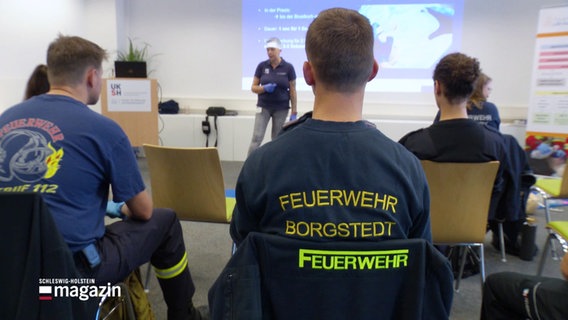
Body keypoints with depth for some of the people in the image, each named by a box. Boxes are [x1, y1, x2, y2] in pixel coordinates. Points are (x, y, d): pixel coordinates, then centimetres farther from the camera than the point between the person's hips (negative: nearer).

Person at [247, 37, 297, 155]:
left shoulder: (288, 68, -5)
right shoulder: (262, 66, -2)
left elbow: (292, 91, -2)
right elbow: (253, 87, 2)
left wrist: (294, 112, -5)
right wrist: (264, 88, -19)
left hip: (281, 109, 0)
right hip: (263, 107, 0)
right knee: (257, 138, -7)